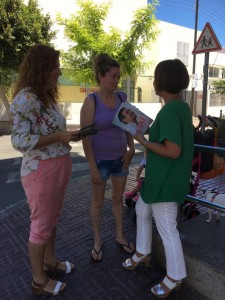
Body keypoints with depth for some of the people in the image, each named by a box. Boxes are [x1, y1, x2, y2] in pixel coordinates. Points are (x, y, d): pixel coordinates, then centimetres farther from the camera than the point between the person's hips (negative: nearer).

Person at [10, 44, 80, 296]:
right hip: (41, 170, -9)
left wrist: (67, 135, 4)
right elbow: (19, 140, -21)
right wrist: (59, 137, -22)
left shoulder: (45, 96, 11)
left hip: (57, 167, 9)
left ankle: (50, 262, 44)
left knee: (52, 220, 22)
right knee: (41, 225, 8)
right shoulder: (26, 98, -17)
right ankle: (39, 280, 30)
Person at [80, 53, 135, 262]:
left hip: (121, 158, 5)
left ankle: (119, 236, 36)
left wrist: (131, 149, -4)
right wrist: (93, 167, -16)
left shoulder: (122, 98, 0)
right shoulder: (91, 101, -14)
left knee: (118, 198, 17)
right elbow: (85, 137, -15)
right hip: (101, 159, -4)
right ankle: (97, 241, 32)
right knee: (98, 202, 11)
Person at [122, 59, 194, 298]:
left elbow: (173, 151, -27)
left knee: (167, 229, 6)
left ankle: (175, 278, 28)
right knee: (142, 210, 24)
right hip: (164, 177, 10)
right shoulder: (182, 106, 7)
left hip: (166, 180, -10)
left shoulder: (169, 111, -23)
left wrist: (144, 142, -16)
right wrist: (151, 130, 11)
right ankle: (143, 253, 44)